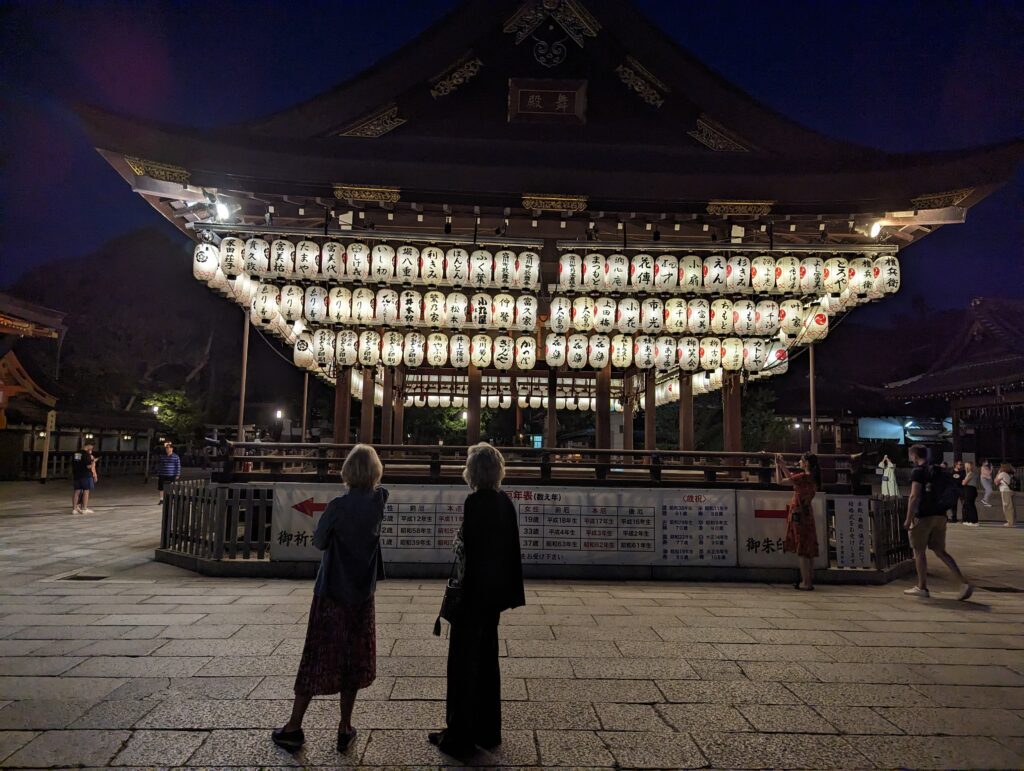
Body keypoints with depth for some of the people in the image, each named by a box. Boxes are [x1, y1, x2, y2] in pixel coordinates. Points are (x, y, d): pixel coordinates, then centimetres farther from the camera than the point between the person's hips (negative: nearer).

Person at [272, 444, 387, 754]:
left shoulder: (338, 506, -17)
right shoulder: (379, 500, -6)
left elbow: (318, 542, -4)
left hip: (331, 594, -3)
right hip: (363, 595, 3)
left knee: (317, 659, 8)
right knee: (353, 661, 12)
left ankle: (294, 728, 19)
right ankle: (345, 730, 20)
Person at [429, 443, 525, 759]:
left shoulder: (475, 502, -19)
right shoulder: (505, 502, 4)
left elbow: (469, 550, -21)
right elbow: (511, 550, 9)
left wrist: (459, 590, -14)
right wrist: (510, 592, 16)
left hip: (474, 593, -8)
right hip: (494, 592, 8)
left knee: (464, 662, 5)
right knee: (486, 660, 18)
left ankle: (460, 738, 17)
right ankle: (487, 731, 30)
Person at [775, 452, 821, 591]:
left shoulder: (803, 477, -18)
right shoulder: (812, 478, 8)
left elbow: (779, 481, -13)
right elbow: (791, 478, 22)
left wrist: (777, 466, -1)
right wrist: (782, 465, 24)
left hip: (799, 514, -9)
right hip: (807, 514, 9)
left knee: (802, 550, -4)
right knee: (808, 550, 13)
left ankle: (806, 583, -1)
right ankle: (809, 580, 19)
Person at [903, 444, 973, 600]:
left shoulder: (918, 472, -12)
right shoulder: (940, 472, 12)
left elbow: (914, 497, -19)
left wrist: (908, 519, -15)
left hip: (923, 517, -7)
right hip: (940, 516, 7)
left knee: (919, 551, 5)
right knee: (940, 551, 11)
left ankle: (922, 587, 12)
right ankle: (964, 583, -1)